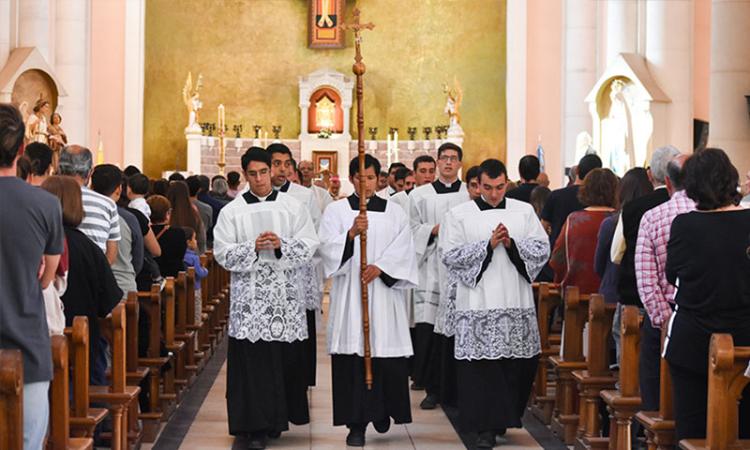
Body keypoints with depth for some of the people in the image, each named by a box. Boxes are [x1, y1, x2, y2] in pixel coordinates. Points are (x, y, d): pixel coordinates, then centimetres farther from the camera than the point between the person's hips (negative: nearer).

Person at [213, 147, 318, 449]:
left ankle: (279, 417, 21)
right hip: (249, 297, -1)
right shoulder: (232, 211, 5)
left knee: (287, 359, 4)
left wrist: (281, 244, -15)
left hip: (285, 295, 1)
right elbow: (223, 254, -1)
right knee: (253, 361, -4)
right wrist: (253, 248, -15)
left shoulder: (292, 206, 6)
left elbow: (309, 246, 1)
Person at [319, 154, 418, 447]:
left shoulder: (394, 212, 10)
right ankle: (356, 423, 0)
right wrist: (351, 233, -23)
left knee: (386, 354, 0)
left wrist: (380, 267, -13)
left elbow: (404, 250, 2)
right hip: (349, 293, -1)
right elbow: (328, 247, -7)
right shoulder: (337, 210, 5)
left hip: (385, 293, 1)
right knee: (353, 356, -4)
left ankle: (382, 410, 23)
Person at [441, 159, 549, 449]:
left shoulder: (524, 211, 9)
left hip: (517, 303, 3)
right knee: (481, 365, -5)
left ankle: (506, 416, 25)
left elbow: (543, 250, 5)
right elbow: (450, 256, -5)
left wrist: (512, 243, -11)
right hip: (478, 304, -2)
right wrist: (488, 244, -13)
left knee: (519, 364, 5)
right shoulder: (459, 215, 3)